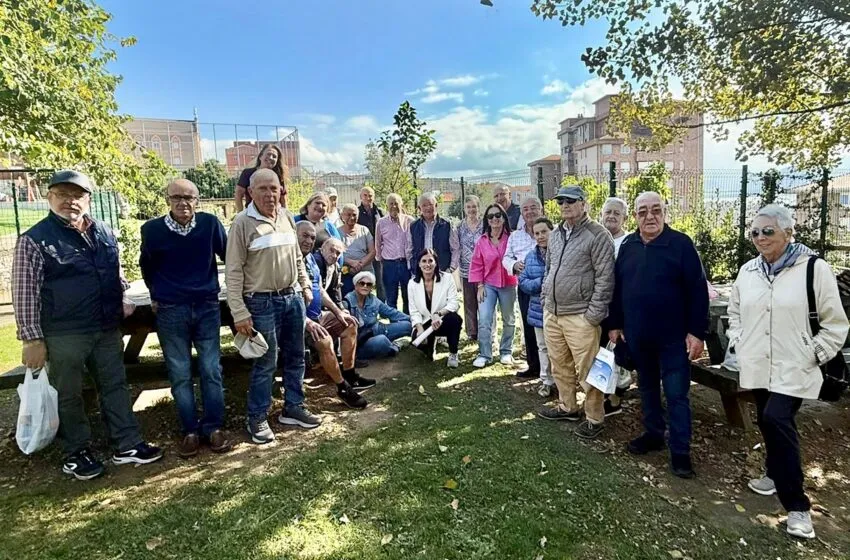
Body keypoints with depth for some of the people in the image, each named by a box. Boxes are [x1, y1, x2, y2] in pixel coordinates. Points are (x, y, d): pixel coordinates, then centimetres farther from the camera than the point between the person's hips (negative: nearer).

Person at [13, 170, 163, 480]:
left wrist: (124, 300, 5)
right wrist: (32, 338, -10)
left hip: (107, 328, 5)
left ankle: (127, 445, 24)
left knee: (116, 387, 12)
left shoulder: (104, 232, 7)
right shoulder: (34, 239, -8)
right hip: (63, 334, -5)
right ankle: (76, 453, 27)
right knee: (69, 395, 9)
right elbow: (25, 292, -9)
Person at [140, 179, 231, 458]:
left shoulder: (210, 223, -7)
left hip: (207, 307, 0)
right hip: (170, 311, 0)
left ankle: (213, 428, 17)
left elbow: (228, 255, 6)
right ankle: (190, 431, 19)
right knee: (180, 375, 7)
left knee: (211, 370, 4)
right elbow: (146, 267, 12)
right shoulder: (152, 229, -6)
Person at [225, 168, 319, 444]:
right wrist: (239, 312, -14)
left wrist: (305, 286, 13)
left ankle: (293, 408, 30)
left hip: (293, 297, 6)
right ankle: (257, 418, 19)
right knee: (266, 363, 2)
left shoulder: (287, 217, 7)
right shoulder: (243, 222, -10)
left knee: (295, 357, 14)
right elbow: (233, 271, -11)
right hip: (262, 302, -6)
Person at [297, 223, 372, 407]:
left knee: (349, 324, 13)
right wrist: (307, 322, -31)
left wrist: (338, 311, 8)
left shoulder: (311, 258, 10)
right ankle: (343, 388, -15)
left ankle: (350, 376, 16)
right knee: (324, 340, -32)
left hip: (318, 315, 10)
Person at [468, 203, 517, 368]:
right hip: (488, 285, 1)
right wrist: (480, 286, -2)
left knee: (508, 320, 13)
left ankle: (506, 352, 28)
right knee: (484, 320, -6)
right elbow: (476, 265, 2)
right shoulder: (482, 240, -3)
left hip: (508, 285, 0)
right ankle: (484, 354, 5)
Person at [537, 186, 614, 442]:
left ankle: (594, 419, 16)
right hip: (552, 314, 7)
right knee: (559, 366, 18)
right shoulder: (555, 235, 13)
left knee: (587, 371, 0)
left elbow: (605, 278, -13)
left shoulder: (597, 235, -10)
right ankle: (567, 407, 35)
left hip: (580, 316, -7)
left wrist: (593, 314, -15)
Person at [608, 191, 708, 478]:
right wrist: (615, 324, 10)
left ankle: (680, 450, 14)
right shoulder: (627, 245, 5)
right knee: (647, 387, 18)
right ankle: (653, 434, 34)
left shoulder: (681, 244, -9)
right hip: (637, 335, 5)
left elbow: (698, 290, -10)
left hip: (673, 336, -5)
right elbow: (617, 288, 10)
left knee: (676, 394, 2)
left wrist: (697, 332, -14)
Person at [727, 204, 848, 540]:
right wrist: (738, 344, 11)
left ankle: (797, 505, 0)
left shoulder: (814, 268, -9)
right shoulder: (747, 271, 7)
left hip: (793, 370, -5)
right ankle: (776, 474, 38)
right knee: (768, 422, 15)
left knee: (777, 420, -15)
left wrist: (814, 355, -8)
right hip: (757, 366, 5)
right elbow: (735, 313, 20)